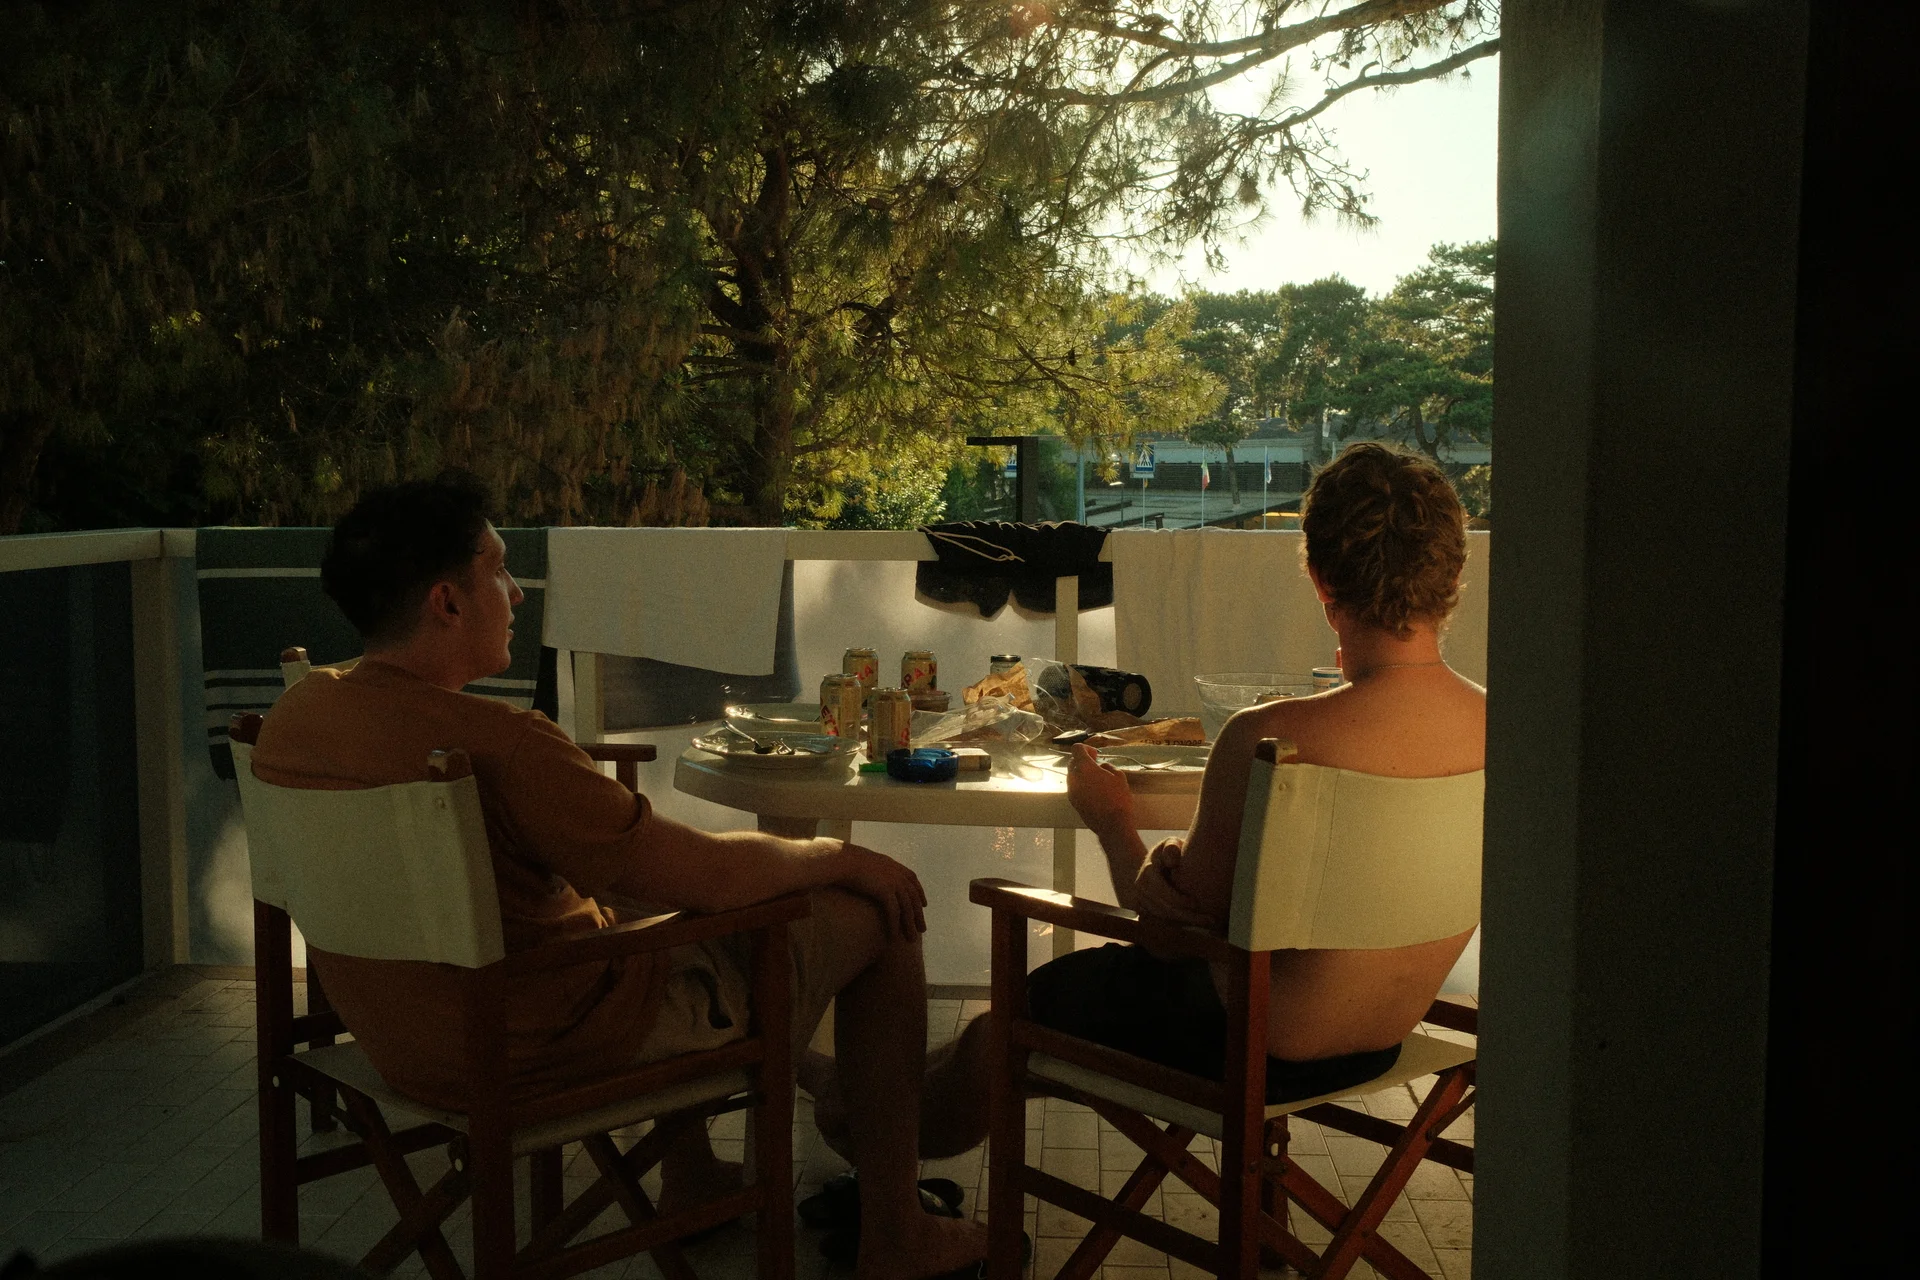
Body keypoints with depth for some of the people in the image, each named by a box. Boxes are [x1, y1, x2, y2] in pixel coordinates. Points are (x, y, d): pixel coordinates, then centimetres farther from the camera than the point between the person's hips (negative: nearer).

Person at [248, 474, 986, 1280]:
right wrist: (839, 857, -5)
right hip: (548, 1049, -9)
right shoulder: (494, 744, -30)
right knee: (875, 917, 2)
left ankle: (690, 1181, 38)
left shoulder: (295, 713, -3)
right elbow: (711, 876, -24)